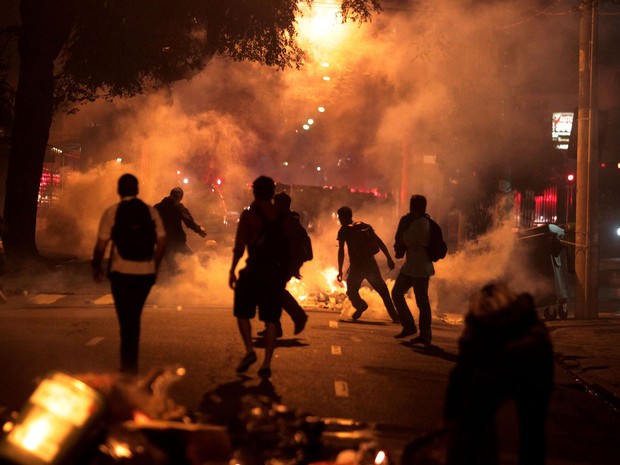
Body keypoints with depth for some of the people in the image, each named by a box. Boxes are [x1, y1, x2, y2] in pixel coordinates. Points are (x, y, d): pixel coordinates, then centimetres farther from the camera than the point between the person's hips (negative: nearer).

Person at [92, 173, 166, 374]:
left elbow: (101, 245, -7)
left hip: (121, 273, -3)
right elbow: (161, 241, 1)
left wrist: (96, 267, 8)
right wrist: (155, 266, 14)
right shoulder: (151, 211, 3)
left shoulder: (111, 212, -5)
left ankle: (129, 365, 5)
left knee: (126, 319, 6)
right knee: (134, 317, 19)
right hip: (145, 273, 3)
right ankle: (130, 362, 26)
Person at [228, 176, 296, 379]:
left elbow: (239, 246, -8)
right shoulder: (285, 218, 8)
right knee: (271, 319, 7)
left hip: (254, 271, -3)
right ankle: (266, 364, 5)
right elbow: (290, 248, 10)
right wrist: (286, 273, 19)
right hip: (278, 273, 4)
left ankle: (249, 351, -1)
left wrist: (232, 270, 0)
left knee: (242, 312, 14)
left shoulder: (249, 214, -5)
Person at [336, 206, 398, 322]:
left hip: (356, 266, -4)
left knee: (351, 290, 15)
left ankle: (360, 304, -12)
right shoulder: (365, 226, 12)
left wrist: (340, 270, -5)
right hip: (371, 263, 4)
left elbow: (341, 251, -7)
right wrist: (389, 258, 7)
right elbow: (380, 242, 7)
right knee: (382, 290, 13)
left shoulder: (344, 231, 0)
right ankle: (394, 315, 9)